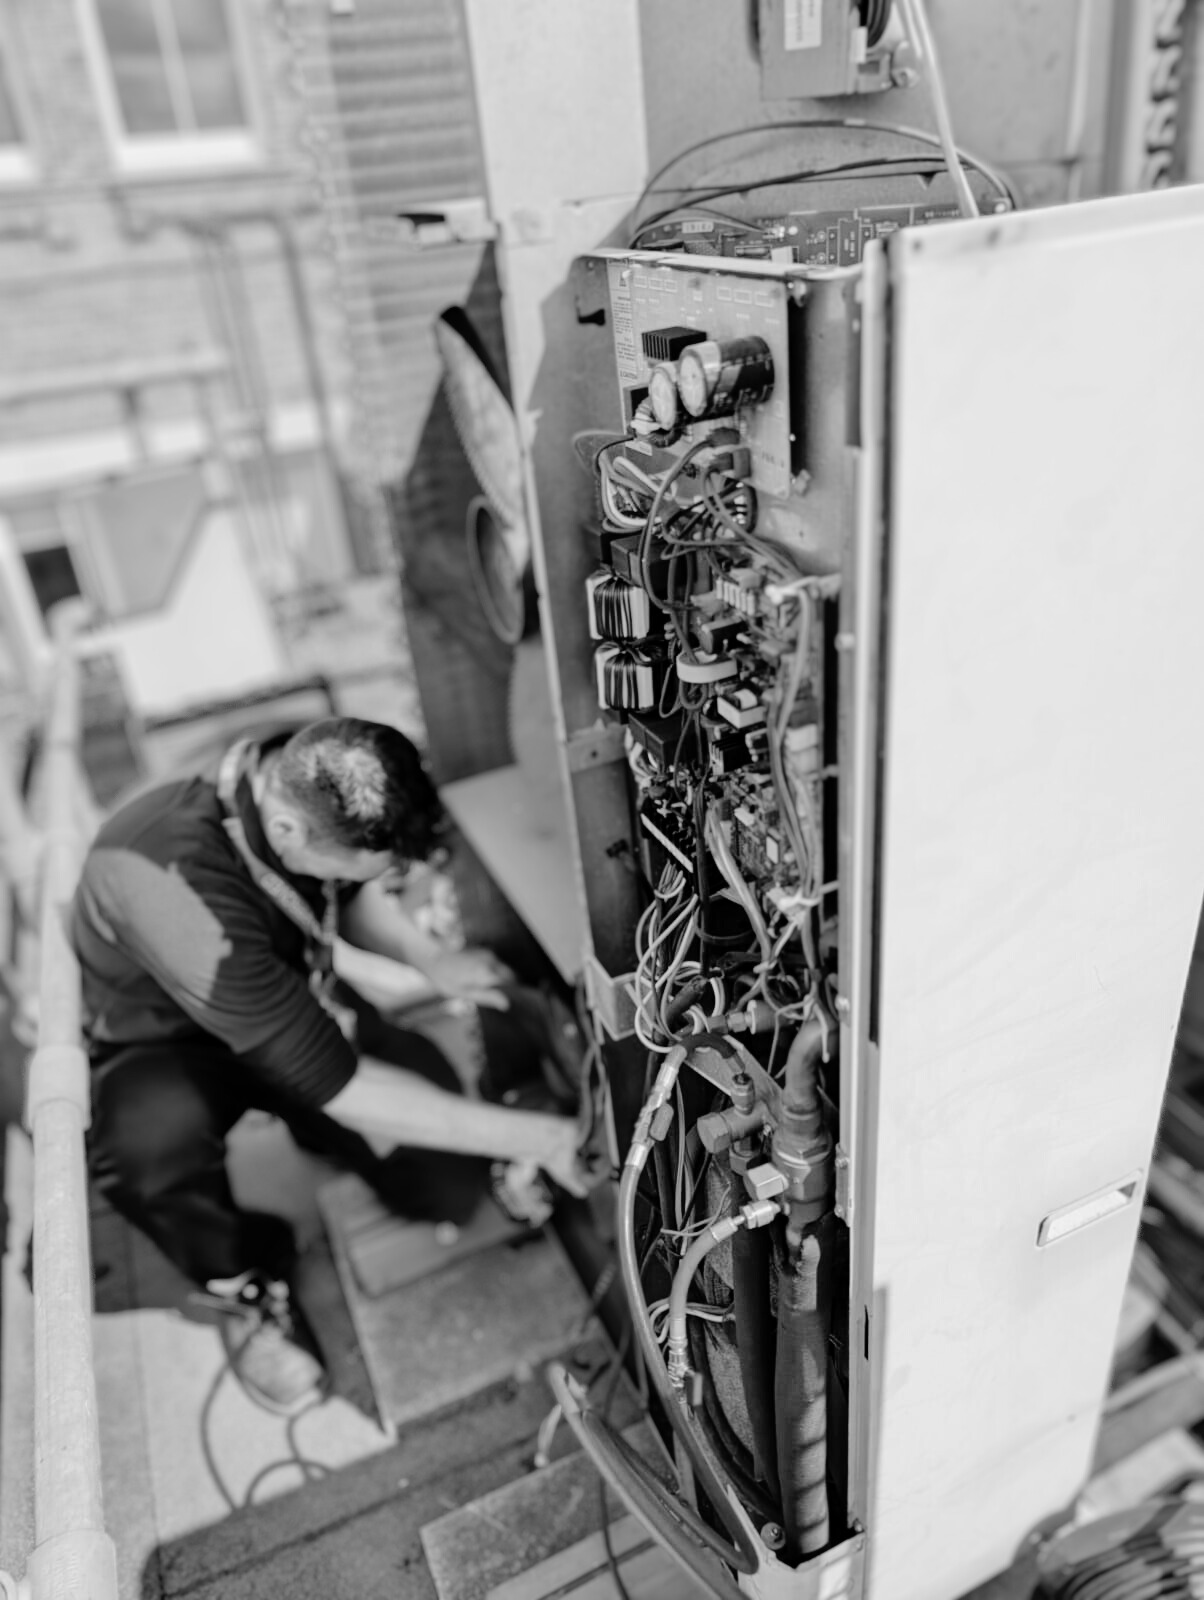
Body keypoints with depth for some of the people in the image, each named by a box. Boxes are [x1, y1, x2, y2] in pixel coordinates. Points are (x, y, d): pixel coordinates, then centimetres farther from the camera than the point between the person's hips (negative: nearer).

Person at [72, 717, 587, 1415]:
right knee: (151, 1139, -41)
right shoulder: (176, 890, -42)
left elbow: (355, 899, 3)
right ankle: (245, 1283, -8)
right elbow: (334, 1084, -36)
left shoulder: (307, 782, -23)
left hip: (287, 996, 5)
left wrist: (430, 957, -17)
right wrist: (530, 1137, -32)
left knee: (450, 1192, -10)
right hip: (160, 1045, -4)